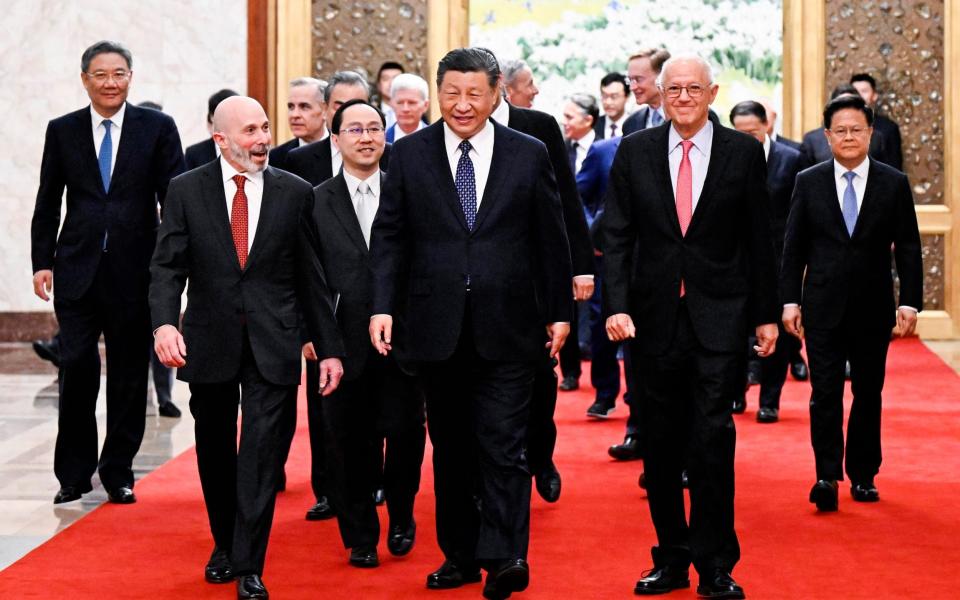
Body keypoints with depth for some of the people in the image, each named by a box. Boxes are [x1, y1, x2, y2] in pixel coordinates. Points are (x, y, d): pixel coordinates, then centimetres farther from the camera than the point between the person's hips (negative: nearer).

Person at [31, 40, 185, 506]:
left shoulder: (157, 128, 2)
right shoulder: (62, 131, 7)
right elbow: (47, 204, 9)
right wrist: (42, 262, 2)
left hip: (135, 271, -1)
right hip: (77, 270, 1)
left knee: (129, 375, 6)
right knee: (76, 369, -2)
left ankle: (118, 472, 19)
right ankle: (74, 473, 11)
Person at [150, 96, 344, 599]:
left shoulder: (295, 193, 2)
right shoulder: (187, 191, 1)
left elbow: (311, 275, 5)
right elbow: (167, 266, -5)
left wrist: (328, 346, 4)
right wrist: (165, 322, -23)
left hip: (272, 344, -1)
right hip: (210, 344, 1)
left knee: (261, 453, -6)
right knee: (215, 453, 13)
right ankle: (225, 544, 33)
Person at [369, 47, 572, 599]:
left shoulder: (530, 155, 2)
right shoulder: (411, 154, 4)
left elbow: (551, 239, 6)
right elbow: (389, 236, 3)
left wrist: (560, 311, 6)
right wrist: (384, 305, -7)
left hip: (507, 327, -2)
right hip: (437, 326, 2)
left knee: (503, 444, -6)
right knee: (451, 446, 11)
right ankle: (460, 555, 20)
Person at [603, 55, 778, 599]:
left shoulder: (743, 152, 2)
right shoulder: (635, 152, 5)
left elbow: (758, 240, 4)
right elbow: (618, 235, 3)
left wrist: (767, 314, 4)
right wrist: (617, 305, -8)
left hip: (719, 315, -2)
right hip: (655, 315, 2)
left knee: (712, 439, -7)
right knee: (661, 444, 8)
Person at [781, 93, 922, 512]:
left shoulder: (893, 184, 2)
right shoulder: (809, 182, 3)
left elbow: (908, 248, 2)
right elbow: (793, 247, 4)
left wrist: (910, 302, -5)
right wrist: (790, 300, -2)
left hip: (872, 308, 1)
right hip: (823, 307, 0)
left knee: (868, 394, 8)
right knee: (825, 393, -7)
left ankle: (863, 475, 17)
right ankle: (827, 476, -6)